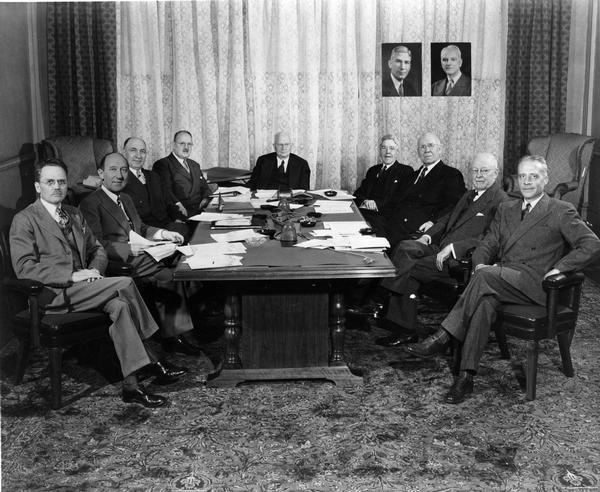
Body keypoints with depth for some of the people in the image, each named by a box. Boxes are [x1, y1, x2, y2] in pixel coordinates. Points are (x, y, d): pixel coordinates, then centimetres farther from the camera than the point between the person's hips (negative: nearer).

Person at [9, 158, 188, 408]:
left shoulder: (74, 214, 20)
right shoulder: (24, 220, -2)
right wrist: (73, 275, -21)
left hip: (80, 288, 7)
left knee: (119, 305, -25)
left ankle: (131, 384, -24)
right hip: (53, 296, -7)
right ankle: (153, 362, -18)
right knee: (125, 283, -24)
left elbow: (97, 249, 24)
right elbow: (24, 268, -13)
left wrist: (95, 270, -1)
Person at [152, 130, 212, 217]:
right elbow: (165, 191, -12)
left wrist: (205, 200, 1)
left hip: (201, 210, 7)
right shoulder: (162, 164, 1)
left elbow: (205, 188, 24)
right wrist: (178, 204, -29)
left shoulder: (195, 165, 27)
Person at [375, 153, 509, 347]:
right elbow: (447, 219, 27)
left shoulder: (501, 201, -7)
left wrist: (452, 248, -23)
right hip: (442, 247, 8)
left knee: (410, 267, -22)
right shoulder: (470, 195, 23)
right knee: (405, 247, -16)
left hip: (462, 260, -8)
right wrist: (427, 236, 7)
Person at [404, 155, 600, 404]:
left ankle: (443, 336, -31)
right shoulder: (506, 209, 24)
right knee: (486, 301, -32)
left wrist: (559, 268, -11)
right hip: (501, 278, 4)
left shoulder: (561, 211, 7)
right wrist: (480, 263, -3)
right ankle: (466, 376, -35)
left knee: (485, 276, -34)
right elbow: (487, 244, 20)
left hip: (534, 283, -4)